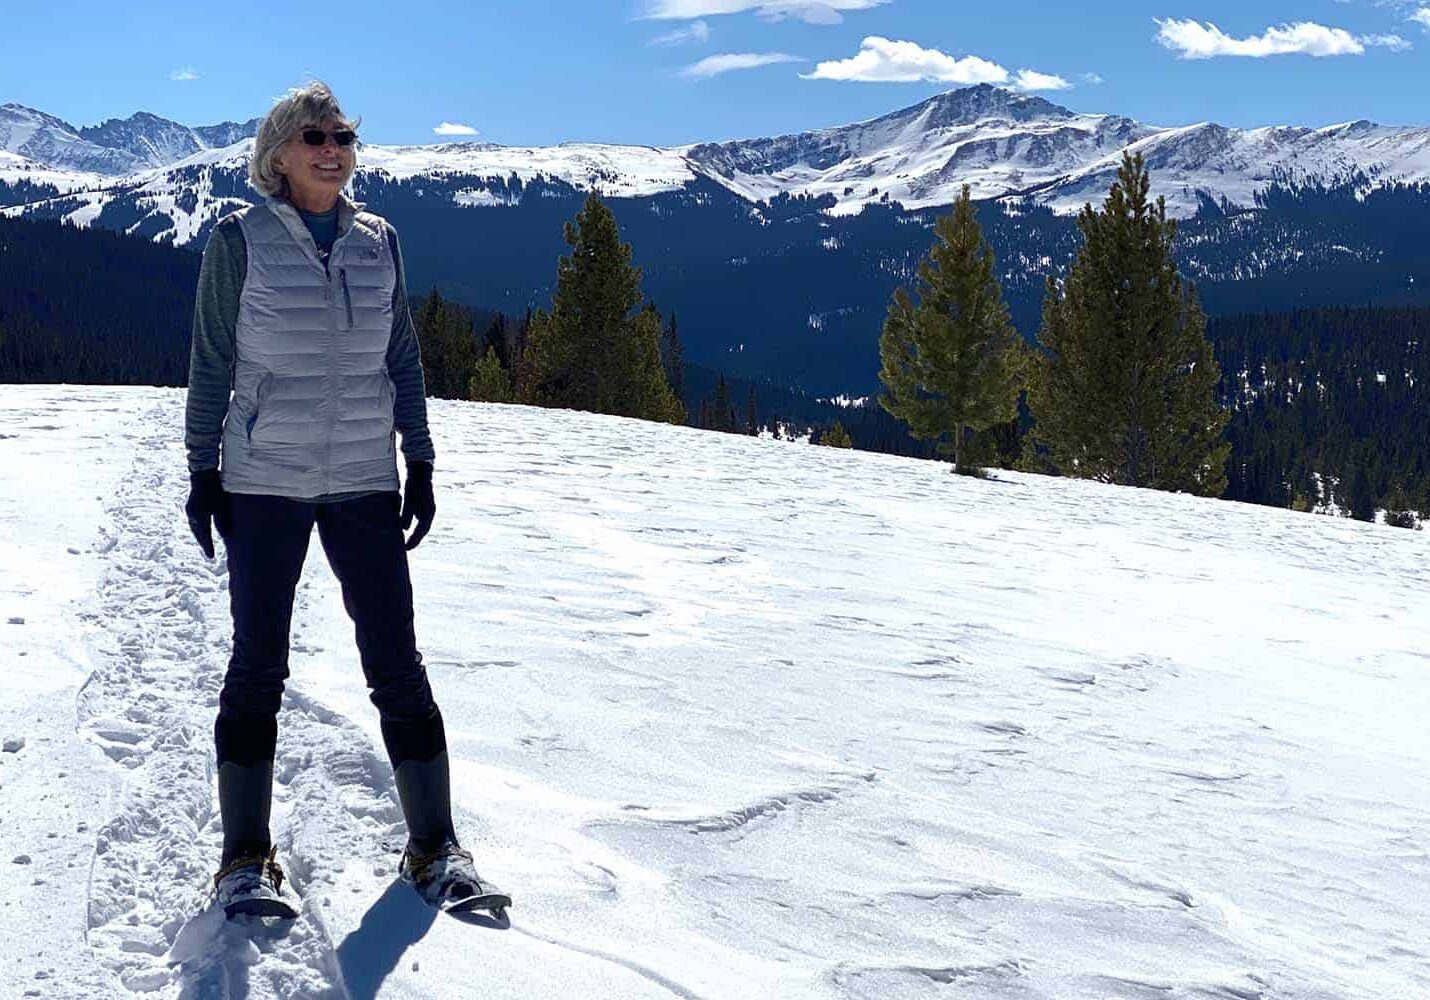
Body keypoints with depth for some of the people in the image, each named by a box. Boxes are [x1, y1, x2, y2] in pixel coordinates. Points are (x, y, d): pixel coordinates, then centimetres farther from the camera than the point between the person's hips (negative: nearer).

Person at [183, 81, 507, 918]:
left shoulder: (378, 240, 8)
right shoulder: (240, 239, -1)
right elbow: (211, 364, 1)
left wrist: (420, 464, 8)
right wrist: (203, 471, -3)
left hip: (365, 481, 3)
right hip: (263, 482, -2)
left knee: (398, 666, 2)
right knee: (258, 667, 2)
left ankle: (435, 848, 11)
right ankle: (246, 858, 12)